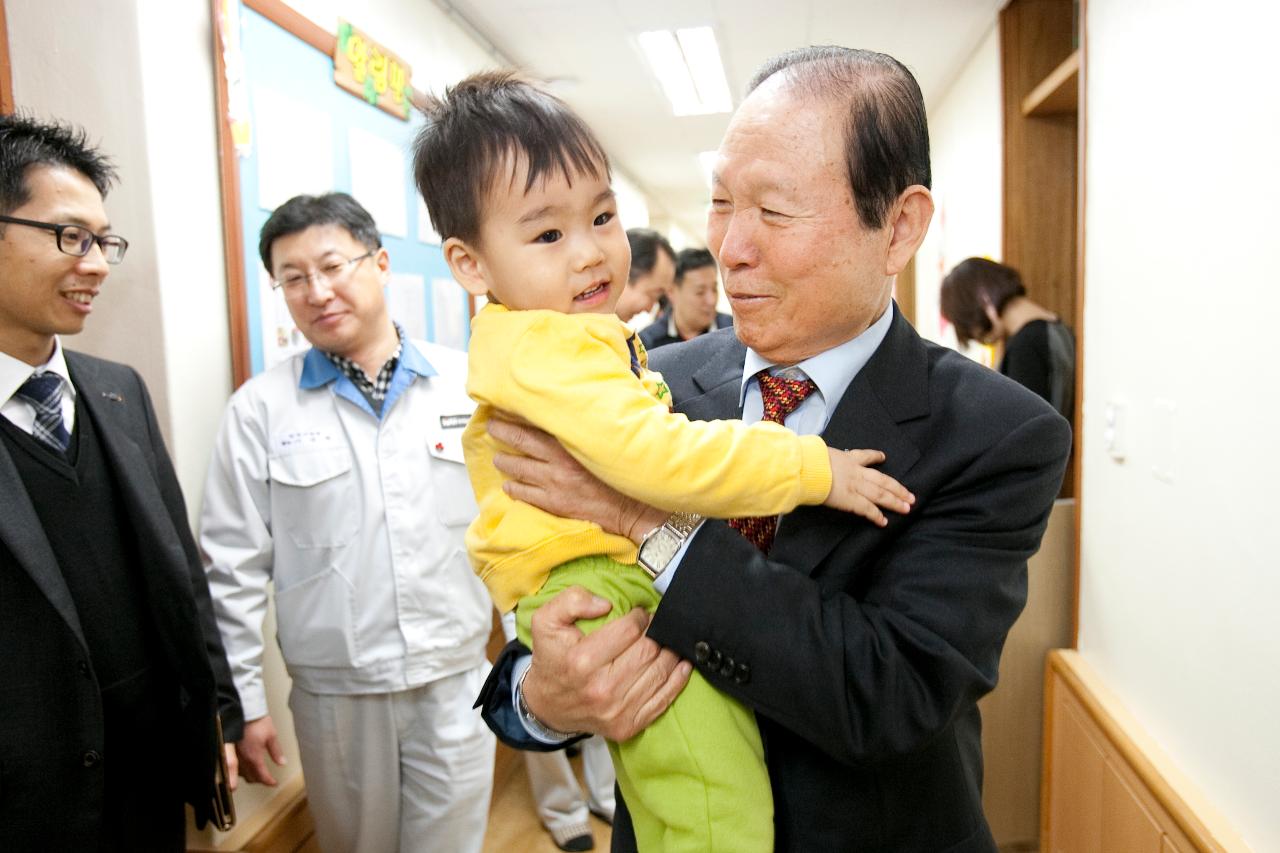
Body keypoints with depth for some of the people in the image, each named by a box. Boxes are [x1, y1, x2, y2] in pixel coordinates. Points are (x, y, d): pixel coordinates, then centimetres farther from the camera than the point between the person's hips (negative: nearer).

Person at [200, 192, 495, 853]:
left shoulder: (468, 383, -3)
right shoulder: (260, 408, -4)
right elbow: (233, 571, 0)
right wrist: (243, 704, 1)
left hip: (459, 680, 1)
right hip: (336, 695, 0)